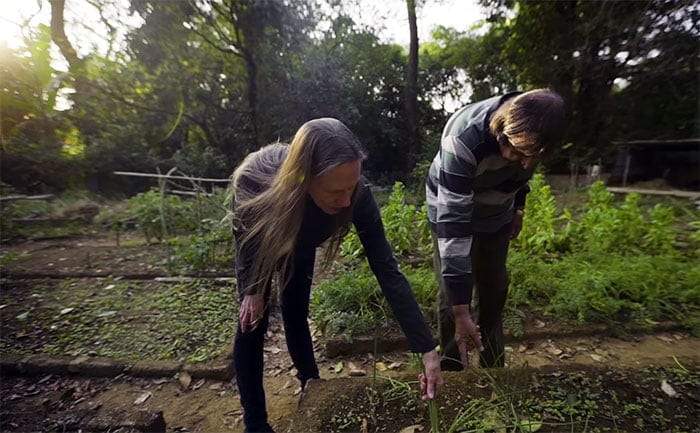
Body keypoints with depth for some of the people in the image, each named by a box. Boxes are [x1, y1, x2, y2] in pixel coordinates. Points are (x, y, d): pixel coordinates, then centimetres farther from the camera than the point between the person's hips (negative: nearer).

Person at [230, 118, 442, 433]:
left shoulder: (356, 194, -39)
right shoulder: (254, 179, -43)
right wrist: (251, 290, -11)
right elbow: (243, 233, -20)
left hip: (301, 242, 1)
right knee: (252, 324, -3)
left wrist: (427, 350, -34)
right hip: (258, 238, -1)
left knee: (296, 316, 9)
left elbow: (386, 270, -35)